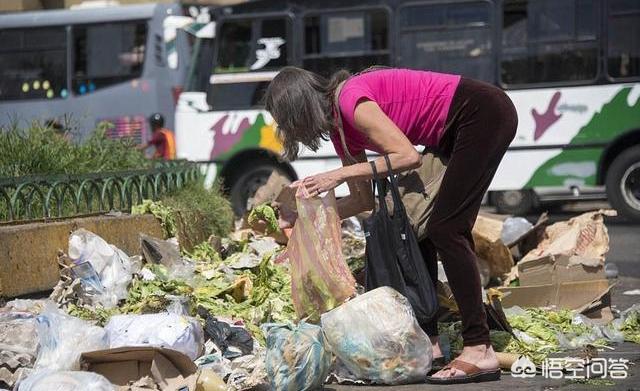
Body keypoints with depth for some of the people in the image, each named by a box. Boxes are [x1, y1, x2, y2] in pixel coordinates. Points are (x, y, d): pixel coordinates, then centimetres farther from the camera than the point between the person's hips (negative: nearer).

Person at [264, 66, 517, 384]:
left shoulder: (351, 100, -19)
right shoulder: (341, 131, 8)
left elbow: (407, 156, -26)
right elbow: (364, 198, 14)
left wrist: (340, 174, -22)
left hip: (486, 114, -10)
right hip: (455, 132, 10)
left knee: (445, 230, -14)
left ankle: (480, 351, -17)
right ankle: (428, 340, 11)